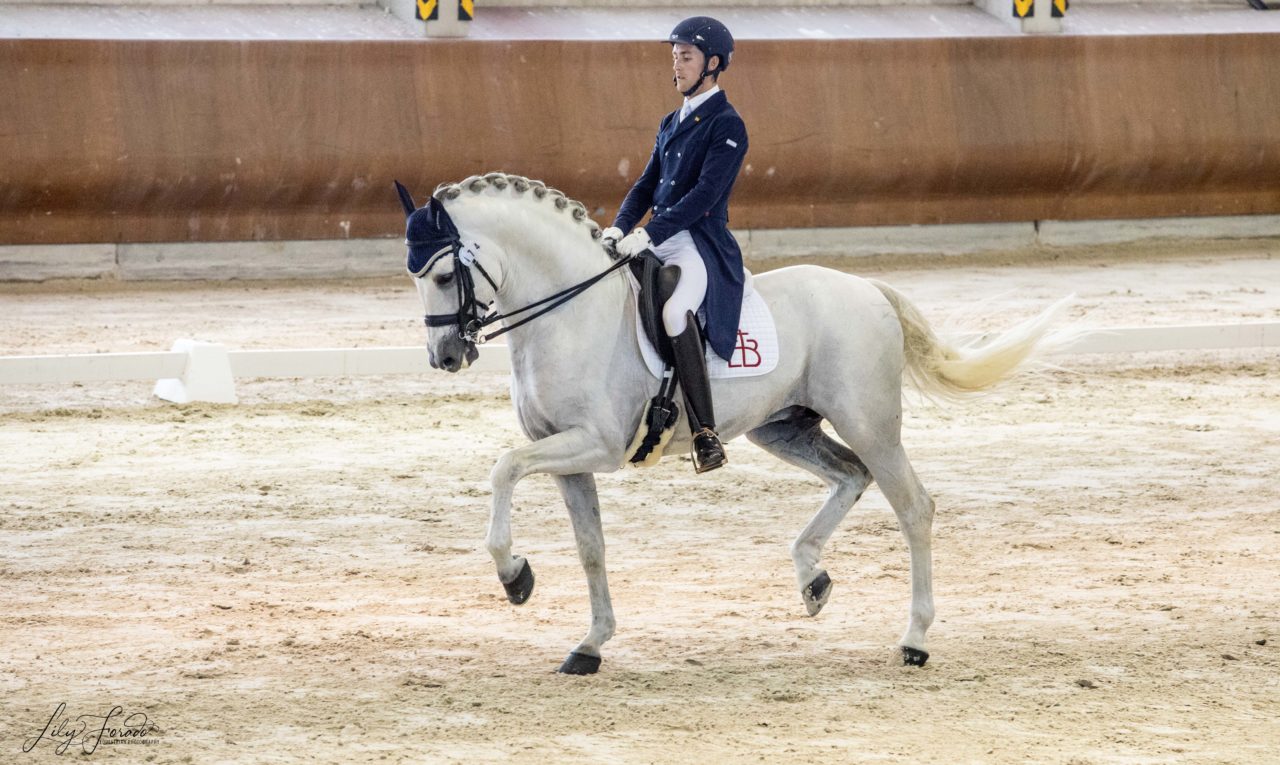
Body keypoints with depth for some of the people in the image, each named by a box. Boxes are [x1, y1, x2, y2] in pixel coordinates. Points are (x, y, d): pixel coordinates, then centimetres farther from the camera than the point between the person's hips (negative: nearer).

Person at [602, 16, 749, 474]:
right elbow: (647, 186, 18)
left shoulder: (726, 126, -7)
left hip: (701, 244, -9)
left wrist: (649, 234, -23)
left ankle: (705, 433, -33)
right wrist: (620, 227, -1)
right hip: (657, 242, 9)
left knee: (674, 312, -36)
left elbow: (706, 194, -17)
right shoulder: (672, 124, 19)